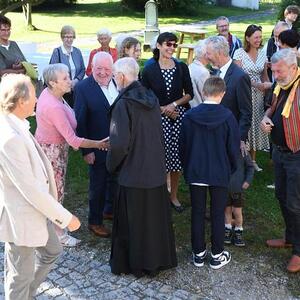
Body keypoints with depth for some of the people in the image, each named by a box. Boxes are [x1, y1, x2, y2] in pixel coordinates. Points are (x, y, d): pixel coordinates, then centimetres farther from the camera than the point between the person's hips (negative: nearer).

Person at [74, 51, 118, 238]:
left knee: (115, 180, 22)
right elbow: (80, 122, -14)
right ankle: (95, 222, 28)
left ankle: (110, 210, 45)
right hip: (99, 148, -5)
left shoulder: (118, 84, 0)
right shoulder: (83, 88, -14)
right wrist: (86, 150, -15)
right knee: (98, 186, 10)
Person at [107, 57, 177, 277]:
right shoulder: (151, 98, 2)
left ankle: (136, 263, 24)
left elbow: (119, 143, -20)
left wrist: (112, 164, -2)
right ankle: (160, 258, 32)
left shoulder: (123, 104, -18)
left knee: (134, 219, 10)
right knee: (157, 215, 18)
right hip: (157, 169, 6)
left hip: (134, 172, -6)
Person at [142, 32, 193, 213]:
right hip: (159, 118, -2)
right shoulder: (149, 70, -1)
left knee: (177, 157, 7)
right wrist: (162, 109, -8)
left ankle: (174, 196, 25)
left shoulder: (182, 67, 5)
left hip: (180, 116, 2)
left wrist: (174, 104, -9)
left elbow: (190, 94, 6)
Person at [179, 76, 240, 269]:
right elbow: (234, 147, -6)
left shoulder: (190, 116, -7)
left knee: (198, 213, 12)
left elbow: (183, 146, 2)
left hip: (195, 173, 2)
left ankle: (198, 253, 22)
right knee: (218, 214, 10)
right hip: (220, 173, -1)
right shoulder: (227, 116, -12)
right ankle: (217, 256, 19)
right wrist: (231, 169, 10)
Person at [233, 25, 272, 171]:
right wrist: (258, 85, -18)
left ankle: (253, 159, 22)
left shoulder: (262, 54, 7)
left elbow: (264, 76, 11)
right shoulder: (239, 53, -8)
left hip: (258, 94, 5)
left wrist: (268, 86, -6)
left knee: (256, 125, 10)